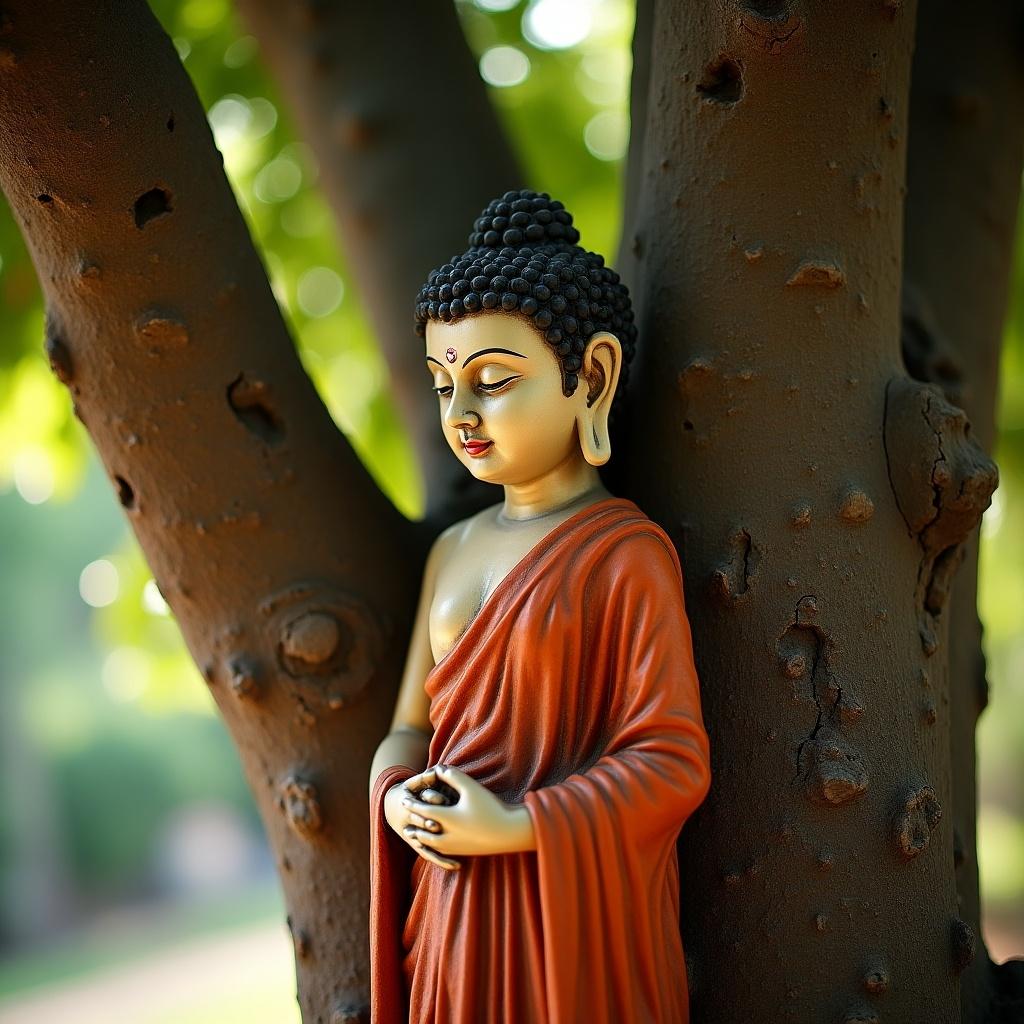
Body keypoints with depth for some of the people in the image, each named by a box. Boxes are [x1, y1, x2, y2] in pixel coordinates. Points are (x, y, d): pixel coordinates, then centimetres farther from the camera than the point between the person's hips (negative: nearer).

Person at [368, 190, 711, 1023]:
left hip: (573, 918, -6)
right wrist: (396, 798, -6)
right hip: (451, 912, 6)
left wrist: (517, 829, -19)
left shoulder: (624, 554, -12)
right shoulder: (454, 551, 9)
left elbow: (674, 762, -16)